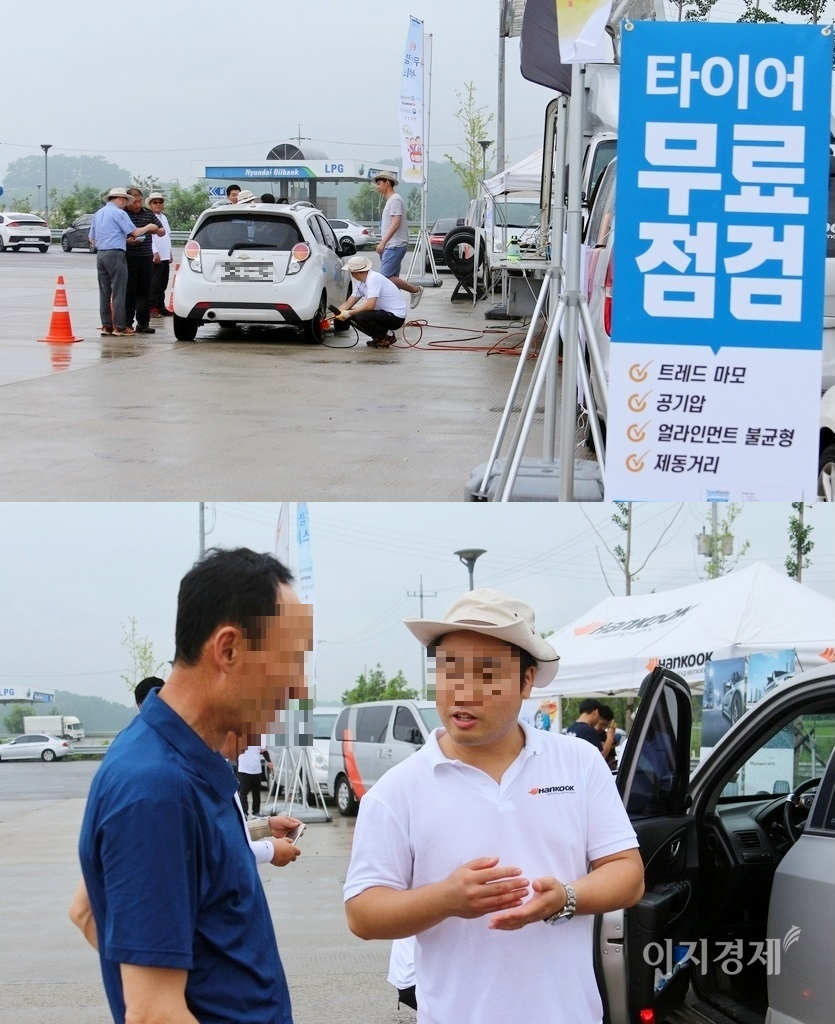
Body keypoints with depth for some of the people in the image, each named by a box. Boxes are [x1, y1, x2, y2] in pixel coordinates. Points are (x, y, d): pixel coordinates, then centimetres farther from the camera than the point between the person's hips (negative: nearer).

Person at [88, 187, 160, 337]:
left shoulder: (98, 213, 17)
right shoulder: (118, 213, -7)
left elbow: (92, 239, 21)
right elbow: (135, 232, -10)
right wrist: (148, 228, 9)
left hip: (100, 254, 7)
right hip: (115, 254, -7)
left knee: (104, 291, 7)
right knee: (118, 291, -4)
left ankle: (106, 326, 7)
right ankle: (119, 327, -4)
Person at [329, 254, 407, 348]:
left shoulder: (374, 278, -22)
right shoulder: (361, 282, 7)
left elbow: (370, 305, -30)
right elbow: (348, 303, 9)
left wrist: (349, 313, -22)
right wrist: (333, 315, -6)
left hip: (396, 316, -9)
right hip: (384, 313, 9)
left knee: (361, 317, -28)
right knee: (352, 316, 3)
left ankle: (387, 336, -7)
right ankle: (379, 337, 10)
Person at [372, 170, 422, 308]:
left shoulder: (395, 200, -11)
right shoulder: (389, 201, 22)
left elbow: (396, 223, -21)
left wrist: (383, 242, -25)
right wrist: (383, 243, 23)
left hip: (395, 246, -11)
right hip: (390, 246, 11)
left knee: (386, 277, -18)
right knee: (391, 278, 6)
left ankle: (415, 290, -7)